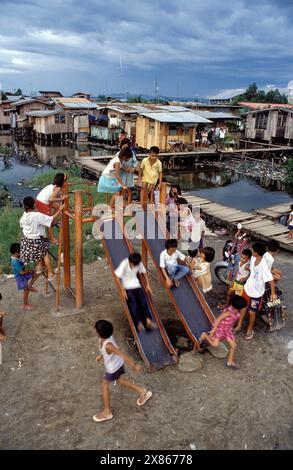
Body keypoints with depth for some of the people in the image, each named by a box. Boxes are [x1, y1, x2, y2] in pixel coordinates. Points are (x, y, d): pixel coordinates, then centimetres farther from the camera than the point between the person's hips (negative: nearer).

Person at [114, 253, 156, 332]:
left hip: (136, 285, 3)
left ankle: (148, 319, -29)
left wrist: (148, 285, 0)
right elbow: (118, 277, -17)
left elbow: (144, 273, 9)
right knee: (133, 302, -26)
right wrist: (123, 290, -18)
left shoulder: (139, 264, -7)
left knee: (143, 300, -21)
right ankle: (139, 322, -29)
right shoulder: (124, 264, -20)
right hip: (127, 287, -3)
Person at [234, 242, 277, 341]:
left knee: (251, 312, 11)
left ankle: (250, 329, 37)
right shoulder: (253, 259, -13)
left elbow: (271, 280, -24)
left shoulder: (263, 267, -35)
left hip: (256, 293, -6)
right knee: (243, 307, 21)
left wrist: (273, 293, -14)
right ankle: (239, 325, 41)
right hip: (247, 287, 6)